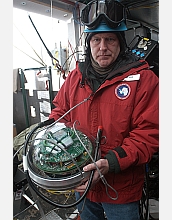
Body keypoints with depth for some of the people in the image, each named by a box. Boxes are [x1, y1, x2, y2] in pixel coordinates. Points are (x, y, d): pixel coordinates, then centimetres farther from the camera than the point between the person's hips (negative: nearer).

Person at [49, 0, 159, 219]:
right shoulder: (76, 76, 0)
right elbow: (60, 112, 10)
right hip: (81, 181, 5)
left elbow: (148, 133, -19)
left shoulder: (143, 78, -15)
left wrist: (111, 163, -28)